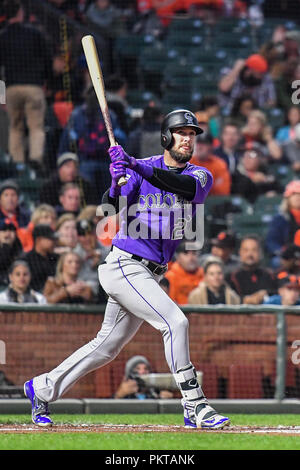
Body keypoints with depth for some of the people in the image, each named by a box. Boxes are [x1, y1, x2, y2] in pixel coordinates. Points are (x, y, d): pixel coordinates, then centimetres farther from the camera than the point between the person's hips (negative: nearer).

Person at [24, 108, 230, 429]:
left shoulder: (200, 175, 4)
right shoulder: (140, 170, -3)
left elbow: (188, 186, -20)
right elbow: (112, 206, -14)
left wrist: (135, 167, -32)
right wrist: (117, 183, -37)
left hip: (147, 274, 6)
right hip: (125, 266, -6)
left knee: (108, 345, 13)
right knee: (175, 322, -19)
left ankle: (42, 388, 27)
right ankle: (194, 407, -15)